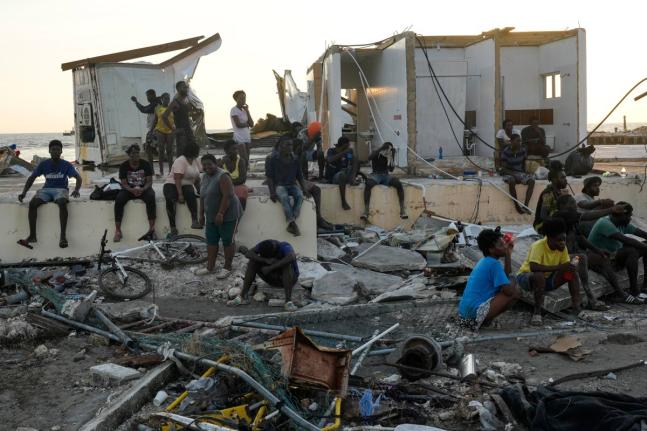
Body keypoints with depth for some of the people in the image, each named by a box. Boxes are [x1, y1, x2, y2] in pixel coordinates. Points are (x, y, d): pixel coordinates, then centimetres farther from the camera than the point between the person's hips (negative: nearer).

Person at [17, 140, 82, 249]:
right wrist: (23, 193, -5)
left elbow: (78, 178, -4)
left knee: (62, 203, -39)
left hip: (61, 189, -3)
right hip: (46, 189, 3)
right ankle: (32, 235, -28)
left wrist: (76, 190, -25)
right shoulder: (44, 164, 8)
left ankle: (63, 236, -42)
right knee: (32, 203, -29)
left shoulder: (66, 165, 3)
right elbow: (31, 178, 10)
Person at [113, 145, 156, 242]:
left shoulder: (146, 164, -2)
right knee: (118, 200, -29)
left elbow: (149, 182, -5)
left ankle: (152, 228, -34)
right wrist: (132, 190, -26)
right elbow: (124, 184, -5)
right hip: (129, 189, 1)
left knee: (151, 197, -35)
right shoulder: (123, 166, 0)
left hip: (143, 189, -1)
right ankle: (118, 231, -27)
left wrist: (142, 189, -26)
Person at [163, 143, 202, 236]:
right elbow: (177, 179, -21)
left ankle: (195, 220, -40)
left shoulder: (196, 161, 10)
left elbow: (197, 178, 14)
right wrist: (180, 194, -29)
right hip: (172, 185, -5)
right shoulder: (181, 161, -14)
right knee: (170, 199, -37)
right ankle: (173, 227, -37)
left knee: (191, 193, -33)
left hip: (186, 186, 5)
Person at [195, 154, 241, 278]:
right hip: (211, 216, 8)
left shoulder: (222, 176, -17)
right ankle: (210, 267, 17)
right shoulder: (205, 177, 9)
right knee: (211, 241, 10)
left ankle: (227, 268, 9)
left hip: (227, 215, -8)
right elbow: (203, 197, 14)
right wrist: (201, 214, 13)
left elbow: (227, 196, -24)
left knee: (227, 241, 1)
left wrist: (220, 214, -27)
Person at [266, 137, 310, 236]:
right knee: (284, 197, -36)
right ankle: (292, 223, -44)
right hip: (279, 185, -3)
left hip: (292, 185, 3)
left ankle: (291, 223, -38)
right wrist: (272, 192, -14)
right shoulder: (273, 159, -1)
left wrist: (304, 189, 1)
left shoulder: (295, 160, 10)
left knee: (299, 195, -30)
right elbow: (269, 177, -2)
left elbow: (300, 177, 15)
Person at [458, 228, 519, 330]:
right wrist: (513, 281, 5)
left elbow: (506, 274, 21)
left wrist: (508, 254, 15)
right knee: (515, 293, -3)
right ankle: (483, 319, -3)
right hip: (475, 313, -9)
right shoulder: (494, 263, -14)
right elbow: (509, 291, -16)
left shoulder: (485, 261, 13)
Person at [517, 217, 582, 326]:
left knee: (572, 272, -13)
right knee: (539, 276, -39)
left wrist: (571, 267, -30)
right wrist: (559, 267, -46)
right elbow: (533, 267, -43)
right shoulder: (538, 246, -29)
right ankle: (537, 312, -26)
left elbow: (566, 266, -5)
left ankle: (576, 308, -8)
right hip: (526, 276, -6)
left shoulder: (562, 247, -10)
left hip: (547, 279, 6)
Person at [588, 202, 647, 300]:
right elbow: (625, 240, -31)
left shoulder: (622, 224, 8)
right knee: (632, 251, -31)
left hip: (615, 254, 10)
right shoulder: (605, 223, -22)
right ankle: (634, 291, -30)